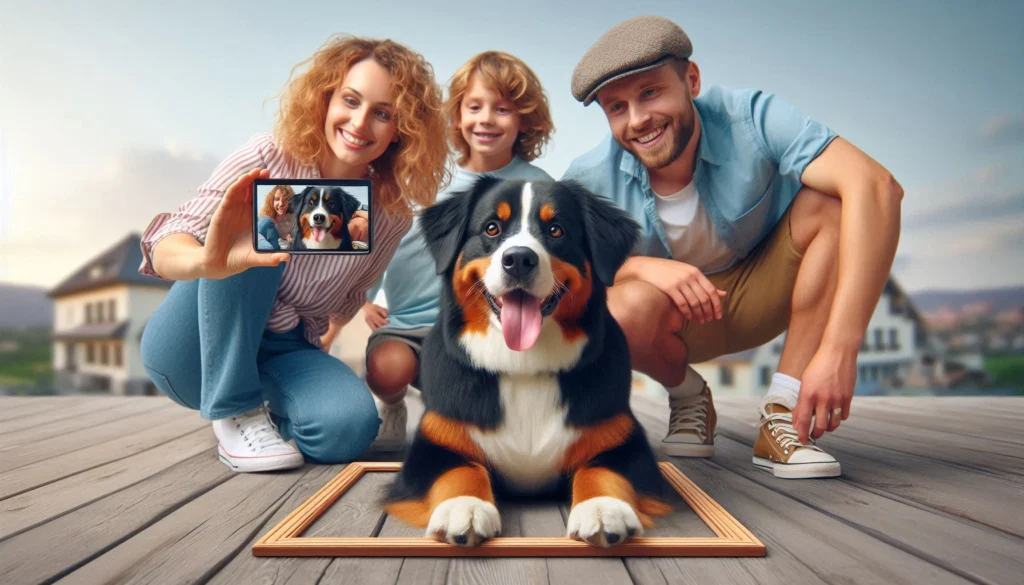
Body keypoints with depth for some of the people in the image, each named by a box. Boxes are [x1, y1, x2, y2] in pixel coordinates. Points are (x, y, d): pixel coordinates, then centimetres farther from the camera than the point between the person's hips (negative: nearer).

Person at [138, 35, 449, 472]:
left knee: (350, 425, -29)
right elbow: (165, 246, -27)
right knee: (254, 231, -29)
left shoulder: (391, 217, -8)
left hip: (282, 353, 2)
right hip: (191, 349, -1)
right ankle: (235, 413, -18)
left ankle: (272, 412, 6)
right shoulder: (269, 159, -17)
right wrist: (207, 261, -50)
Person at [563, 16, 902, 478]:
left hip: (762, 295, 1)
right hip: (675, 321, 0)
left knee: (832, 199, -27)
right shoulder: (589, 181, -20)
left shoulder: (751, 118, -25)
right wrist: (639, 266, -34)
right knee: (624, 306, -35)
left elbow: (876, 185, -37)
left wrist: (839, 350, -46)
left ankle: (783, 417, -21)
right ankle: (688, 396, 1)